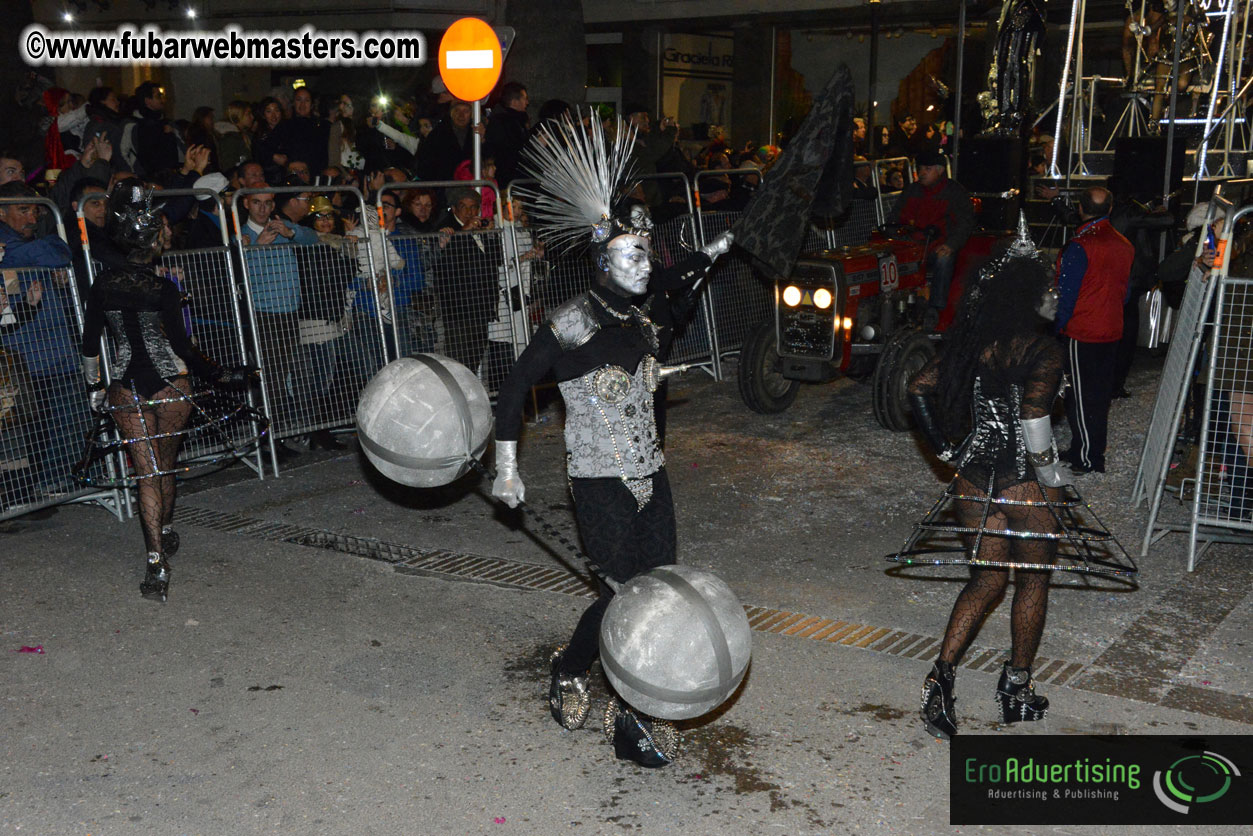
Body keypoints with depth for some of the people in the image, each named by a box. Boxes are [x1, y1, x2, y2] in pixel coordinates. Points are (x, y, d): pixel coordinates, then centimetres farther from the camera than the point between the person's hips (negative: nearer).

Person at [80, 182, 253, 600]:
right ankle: (167, 535, 39)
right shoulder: (163, 289, -13)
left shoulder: (103, 286, -1)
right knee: (166, 468, 18)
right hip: (169, 385, -2)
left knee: (147, 474, 2)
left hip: (126, 389, 2)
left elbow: (89, 343, 5)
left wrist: (94, 387, 18)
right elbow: (182, 346, -13)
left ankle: (156, 564, -8)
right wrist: (224, 376, -3)